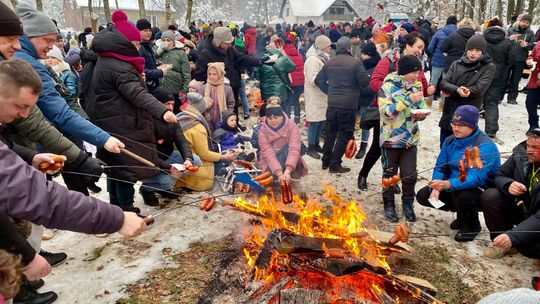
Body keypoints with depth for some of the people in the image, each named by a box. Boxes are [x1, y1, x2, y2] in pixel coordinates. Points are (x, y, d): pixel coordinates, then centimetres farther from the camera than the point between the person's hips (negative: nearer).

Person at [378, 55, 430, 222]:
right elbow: (386, 111, -22)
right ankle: (389, 205, 25)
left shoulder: (417, 86, 4)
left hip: (411, 139, 4)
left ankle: (408, 204, 27)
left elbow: (422, 107, 13)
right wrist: (408, 100, -26)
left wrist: (421, 114, -10)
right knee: (389, 174, 10)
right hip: (391, 139, -4)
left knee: (410, 176, 7)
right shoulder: (388, 87, -12)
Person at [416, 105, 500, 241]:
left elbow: (475, 178, -36)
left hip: (483, 192, -7)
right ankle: (462, 214, 17)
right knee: (423, 196, -5)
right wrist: (436, 188, -19)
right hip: (456, 186, 7)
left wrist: (447, 184, -52)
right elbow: (440, 167, 0)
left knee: (461, 194, -39)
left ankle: (472, 226, -4)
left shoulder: (485, 146, -24)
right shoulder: (450, 141, 0)